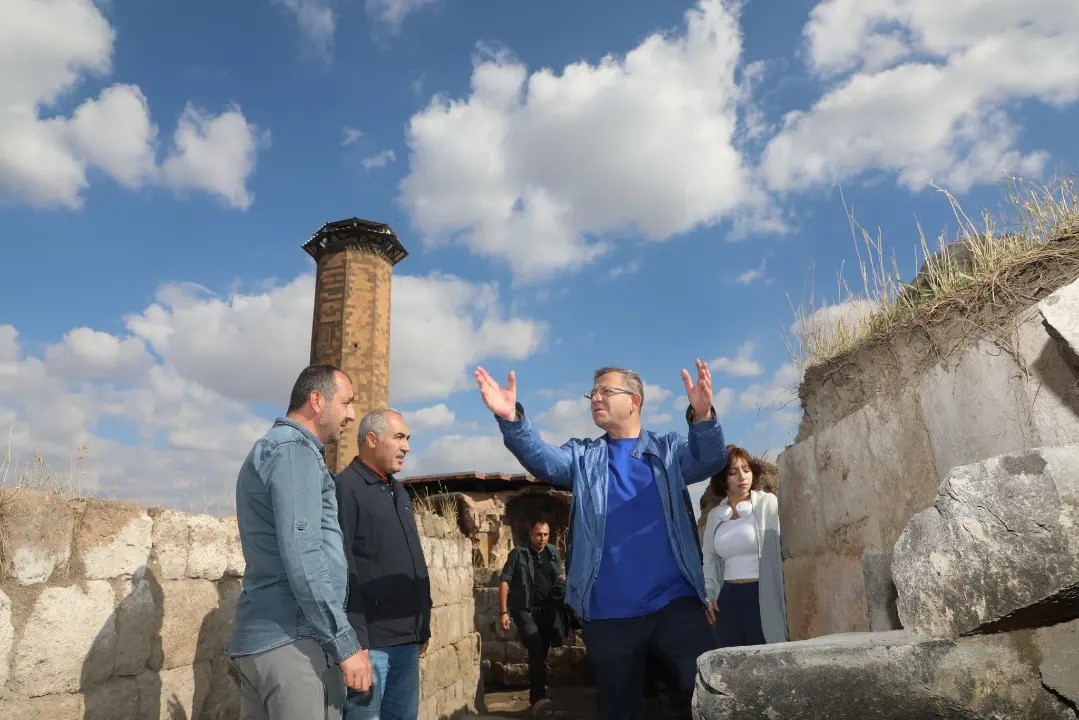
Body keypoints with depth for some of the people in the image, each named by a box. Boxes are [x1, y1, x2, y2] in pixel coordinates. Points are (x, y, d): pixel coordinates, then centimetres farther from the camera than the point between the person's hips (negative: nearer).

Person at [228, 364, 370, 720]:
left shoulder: (268, 449, 20)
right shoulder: (294, 450, -12)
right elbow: (301, 559, -21)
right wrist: (345, 643, -18)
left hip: (258, 636, 10)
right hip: (293, 639, -10)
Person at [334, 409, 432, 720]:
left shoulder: (399, 492, 17)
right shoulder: (345, 487, -11)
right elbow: (342, 570, -19)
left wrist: (423, 625, 17)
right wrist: (354, 639, -22)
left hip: (407, 639, 8)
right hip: (369, 639, -8)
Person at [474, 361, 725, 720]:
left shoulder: (670, 450, 5)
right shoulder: (583, 457, 8)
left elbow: (709, 460, -13)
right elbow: (542, 459, -9)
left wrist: (703, 417, -35)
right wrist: (511, 419, -29)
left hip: (674, 603, -1)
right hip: (608, 614, 2)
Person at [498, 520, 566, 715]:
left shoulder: (553, 552, 9)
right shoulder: (518, 553, -4)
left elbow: (561, 575, 24)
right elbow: (504, 581, -7)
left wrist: (562, 585, 0)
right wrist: (503, 612, -15)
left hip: (547, 611, 5)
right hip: (524, 610, -5)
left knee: (541, 653, 10)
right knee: (536, 649, -23)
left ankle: (536, 696, 25)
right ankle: (539, 697, -26)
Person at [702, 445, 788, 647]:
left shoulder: (768, 504, -3)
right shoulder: (715, 515, 13)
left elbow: (786, 546, -11)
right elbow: (710, 559, 21)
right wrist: (710, 594, 9)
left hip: (763, 597, -4)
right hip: (728, 599, 5)